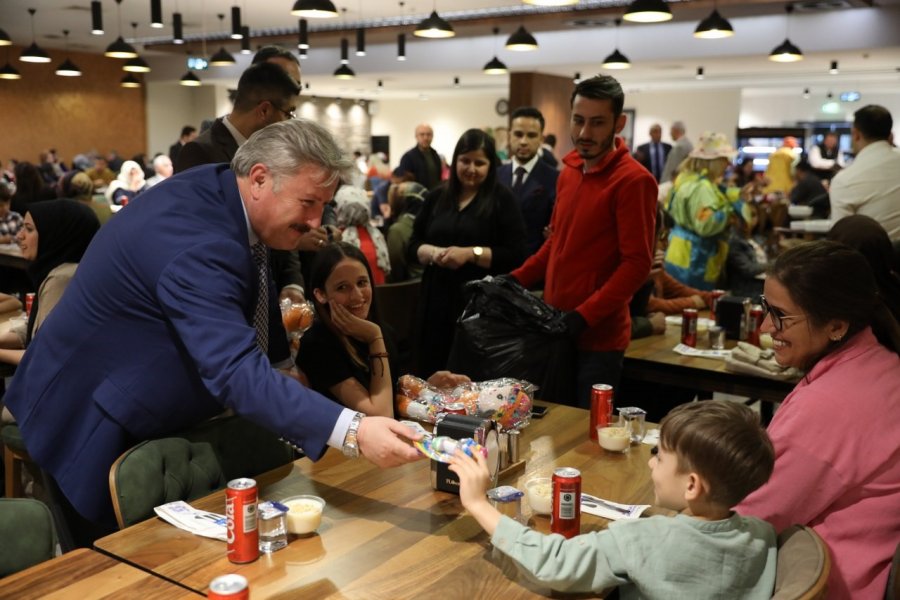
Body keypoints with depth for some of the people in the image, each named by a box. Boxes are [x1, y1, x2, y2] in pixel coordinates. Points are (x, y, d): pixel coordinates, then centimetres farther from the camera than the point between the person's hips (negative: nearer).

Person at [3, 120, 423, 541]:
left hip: (141, 405, 9)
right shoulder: (198, 247, -36)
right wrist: (353, 432, -53)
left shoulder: (216, 188, -6)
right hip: (91, 419, -9)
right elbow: (238, 372, -47)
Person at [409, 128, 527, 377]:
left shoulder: (502, 198, -2)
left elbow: (516, 254, -8)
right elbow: (413, 246, 12)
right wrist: (433, 253, -9)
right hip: (437, 301, 4)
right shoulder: (437, 197, 11)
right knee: (431, 374, 7)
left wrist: (471, 253, -18)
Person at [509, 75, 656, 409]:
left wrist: (584, 316, -22)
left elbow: (637, 264, -17)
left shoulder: (633, 181, -13)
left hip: (597, 337, -7)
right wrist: (517, 280, 8)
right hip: (556, 329, 7)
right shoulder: (569, 172, 11)